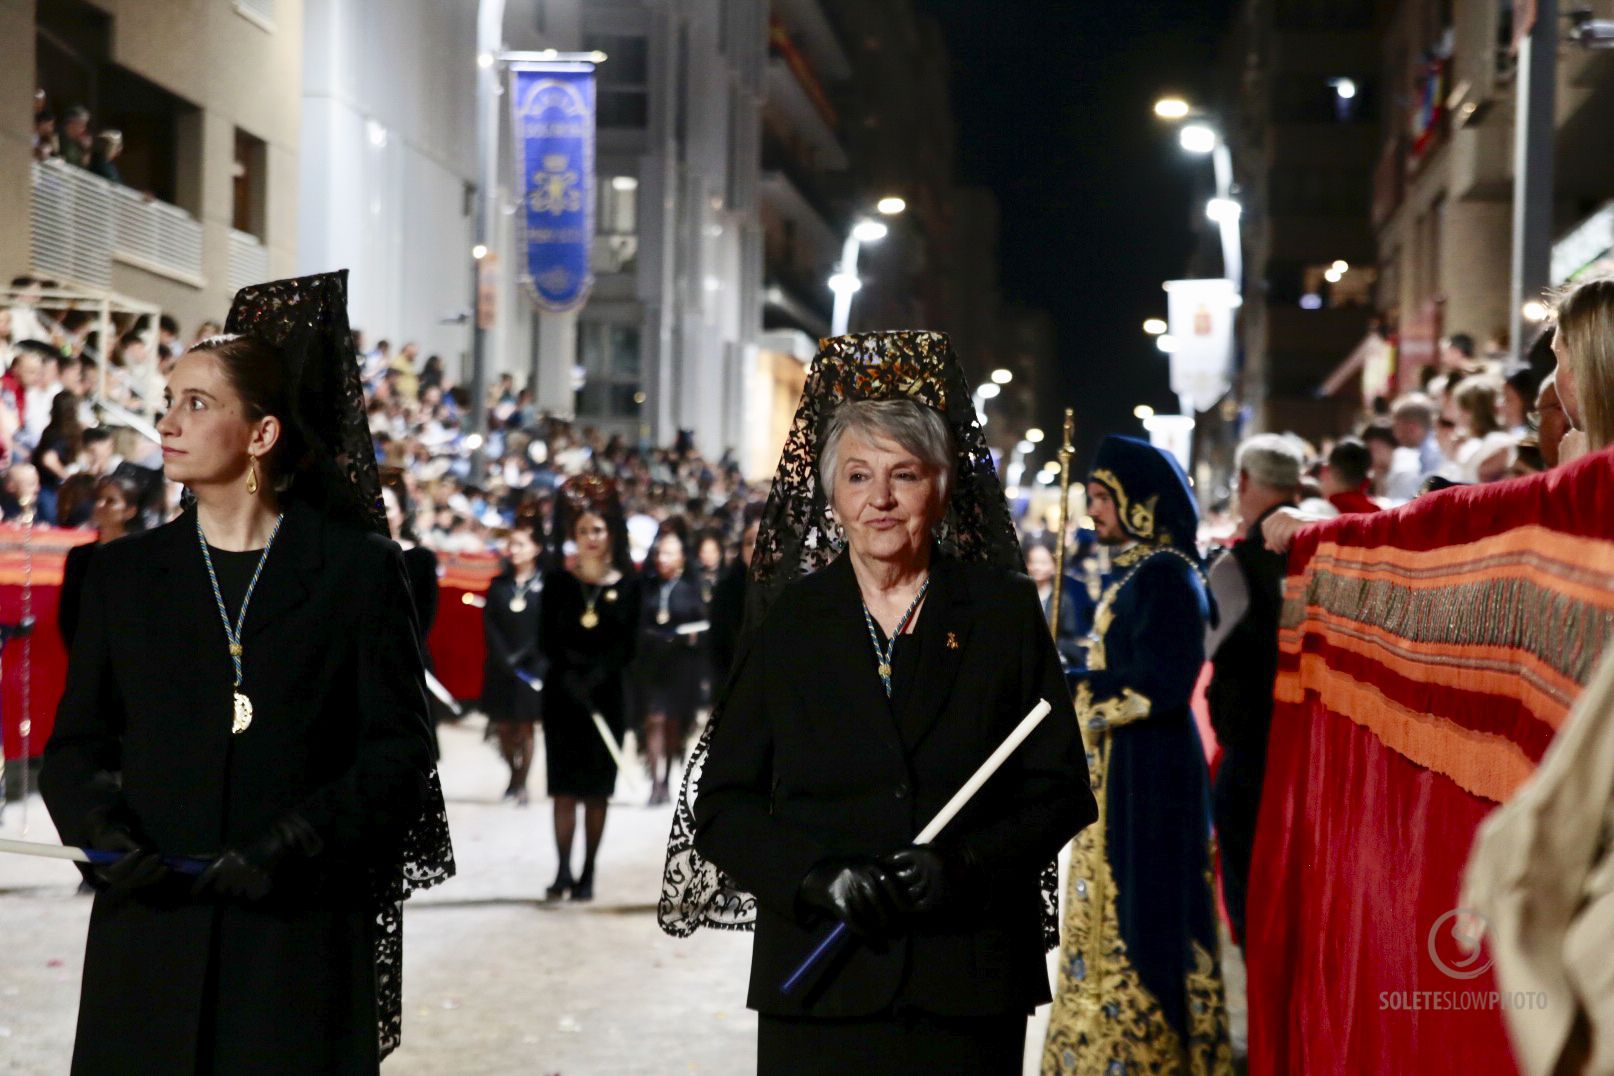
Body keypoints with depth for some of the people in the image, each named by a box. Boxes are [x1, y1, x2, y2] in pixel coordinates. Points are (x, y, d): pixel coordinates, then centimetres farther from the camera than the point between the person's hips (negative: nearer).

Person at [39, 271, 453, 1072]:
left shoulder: (357, 568, 2)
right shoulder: (124, 572, 11)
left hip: (302, 937, -2)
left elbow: (399, 746, 0)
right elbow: (75, 743, 12)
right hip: (151, 937, 2)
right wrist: (101, 828, -9)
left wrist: (296, 843, -14)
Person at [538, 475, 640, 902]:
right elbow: (547, 640, -1)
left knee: (597, 789, 3)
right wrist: (572, 673, -16)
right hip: (561, 694, 0)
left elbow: (627, 646, -1)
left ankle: (588, 873, 9)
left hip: (607, 696, 0)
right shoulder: (557, 581, 4)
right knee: (564, 786, -2)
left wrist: (594, 677, -14)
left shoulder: (627, 585, 3)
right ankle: (563, 872, -1)